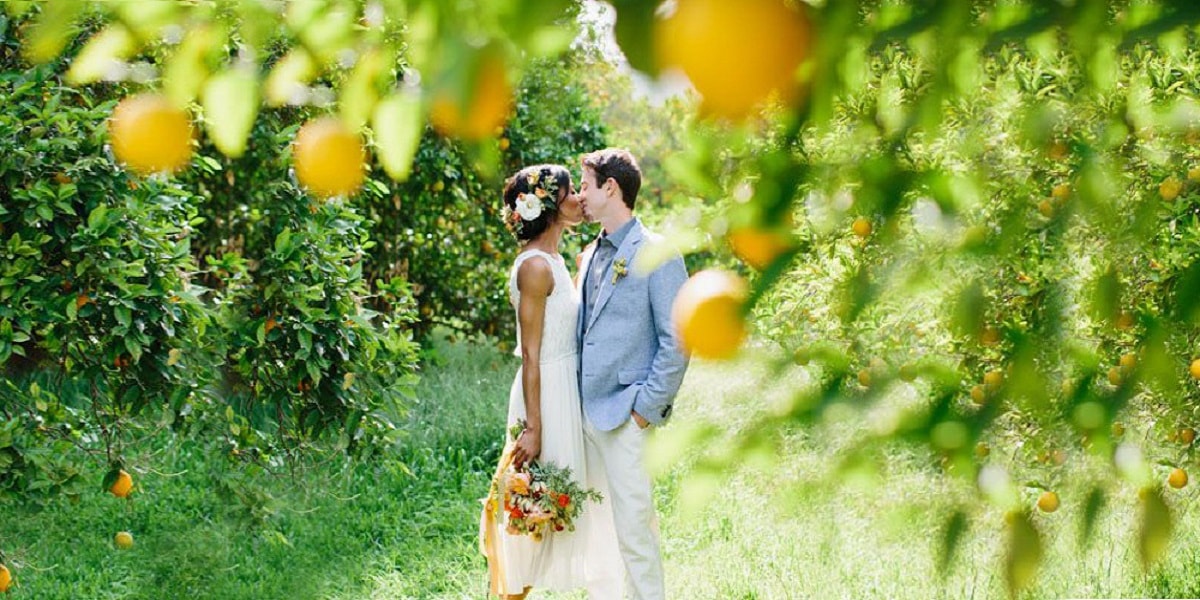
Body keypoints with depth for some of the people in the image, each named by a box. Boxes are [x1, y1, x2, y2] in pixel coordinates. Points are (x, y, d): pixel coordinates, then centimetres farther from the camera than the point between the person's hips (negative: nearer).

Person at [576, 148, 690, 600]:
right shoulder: (590, 255, 16)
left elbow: (675, 341, -10)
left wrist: (648, 406, -13)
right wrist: (573, 399, 12)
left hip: (625, 415, -8)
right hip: (585, 411, 8)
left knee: (633, 528, -7)